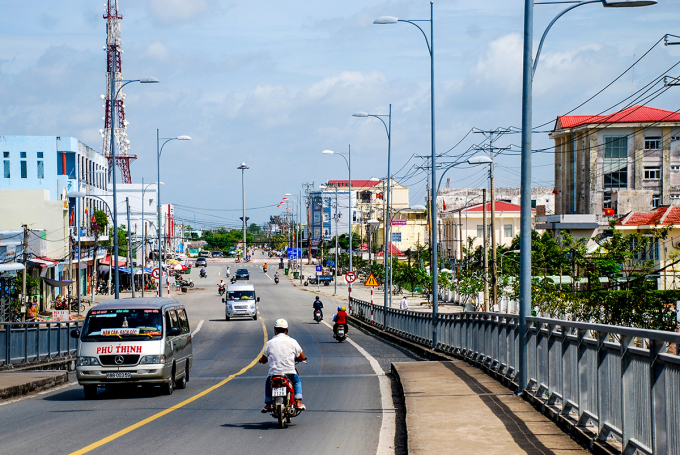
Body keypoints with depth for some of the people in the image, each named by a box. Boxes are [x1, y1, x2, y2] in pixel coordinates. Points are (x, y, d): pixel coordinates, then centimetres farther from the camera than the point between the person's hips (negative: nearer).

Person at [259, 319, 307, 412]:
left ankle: (268, 404, 21)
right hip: (289, 372, 0)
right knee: (297, 381, 31)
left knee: (268, 383, 32)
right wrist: (295, 359, 27)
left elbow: (263, 359, 6)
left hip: (274, 373, 0)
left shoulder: (269, 343, 2)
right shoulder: (292, 341, 0)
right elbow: (302, 357, 5)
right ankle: (298, 403, 16)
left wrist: (261, 360, 30)